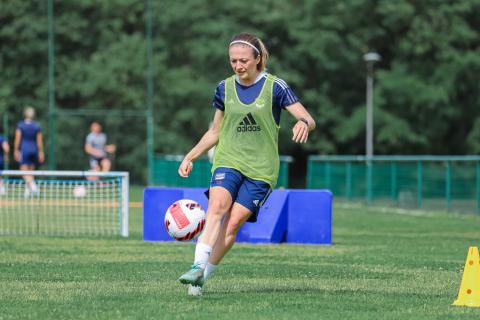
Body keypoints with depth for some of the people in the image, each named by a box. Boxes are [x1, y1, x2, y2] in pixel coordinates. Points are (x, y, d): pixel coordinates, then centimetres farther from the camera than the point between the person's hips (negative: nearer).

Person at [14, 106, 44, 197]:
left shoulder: (20, 125, -4)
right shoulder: (37, 126, 3)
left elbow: (17, 139, -6)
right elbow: (39, 141, 2)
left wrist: (16, 151, 0)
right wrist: (41, 152, 7)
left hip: (24, 150, -3)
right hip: (34, 150, 3)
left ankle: (33, 185, -31)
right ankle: (27, 191, 10)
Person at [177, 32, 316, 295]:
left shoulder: (275, 87, -2)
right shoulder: (225, 88, 9)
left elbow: (308, 119, -7)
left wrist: (303, 124, -31)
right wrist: (190, 157, 11)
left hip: (261, 168, -2)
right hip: (228, 161, 2)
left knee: (233, 223, -13)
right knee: (217, 205, -27)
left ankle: (202, 277, -5)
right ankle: (197, 267, -37)